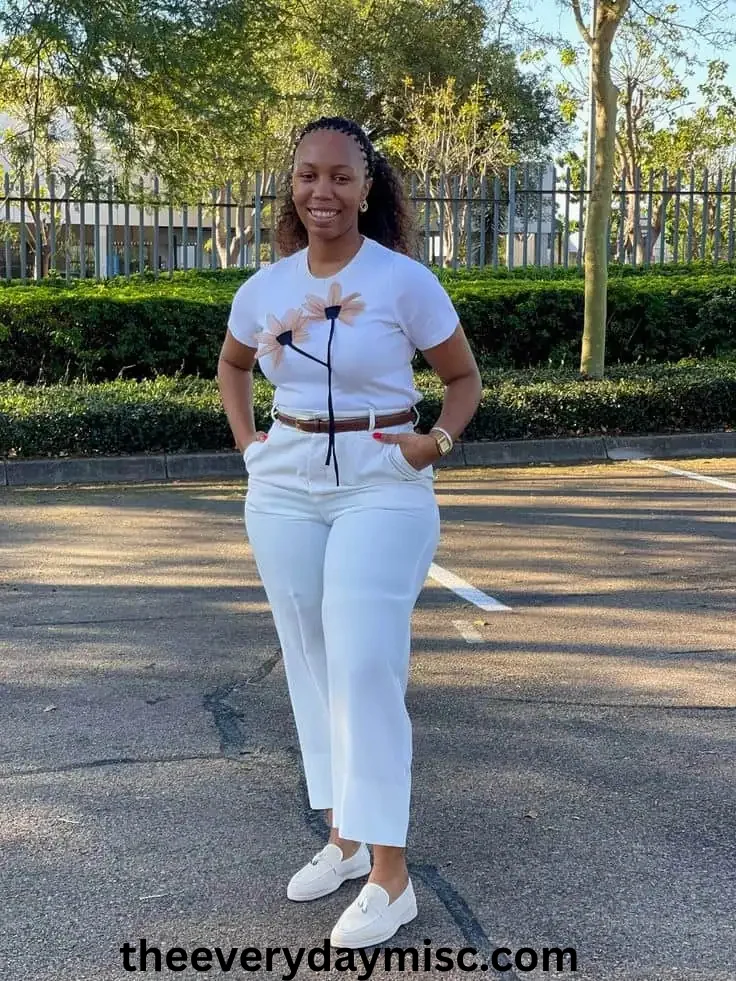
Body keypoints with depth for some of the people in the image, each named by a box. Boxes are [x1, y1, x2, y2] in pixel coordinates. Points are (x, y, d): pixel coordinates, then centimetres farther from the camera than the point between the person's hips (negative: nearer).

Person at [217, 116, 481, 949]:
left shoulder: (405, 282, -9)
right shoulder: (264, 288, 3)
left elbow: (464, 379, 2)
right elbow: (231, 365, 23)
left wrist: (437, 443, -14)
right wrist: (248, 445, 10)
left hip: (382, 488, -5)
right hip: (285, 487, 5)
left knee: (364, 668, -9)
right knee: (311, 664, 11)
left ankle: (390, 875, 1)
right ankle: (343, 837, 27)